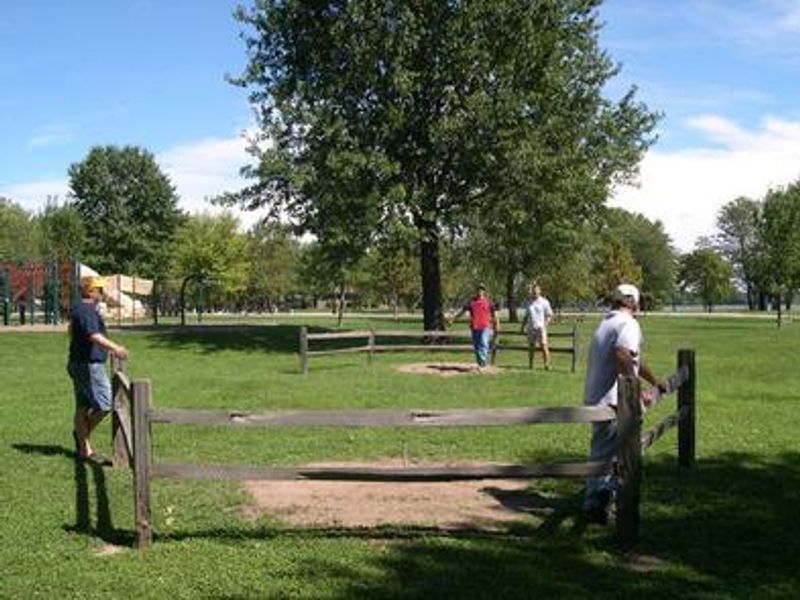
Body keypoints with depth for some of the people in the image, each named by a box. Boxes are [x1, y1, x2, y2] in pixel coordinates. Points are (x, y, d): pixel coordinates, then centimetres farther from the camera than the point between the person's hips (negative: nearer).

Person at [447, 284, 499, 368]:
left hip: (485, 327, -4)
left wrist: (497, 324, 6)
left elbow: (494, 314, 9)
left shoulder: (488, 301, 5)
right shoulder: (471, 302, 11)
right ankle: (480, 363, 20)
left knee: (483, 344, -18)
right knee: (476, 346, 8)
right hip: (474, 327, 4)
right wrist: (452, 318, 11)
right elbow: (462, 310, 13)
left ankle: (483, 363, -22)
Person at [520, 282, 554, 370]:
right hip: (531, 328, 5)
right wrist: (523, 327, 13)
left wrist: (545, 324, -15)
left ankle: (547, 364, -12)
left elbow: (549, 315, 0)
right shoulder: (529, 303, 15)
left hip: (540, 327, -5)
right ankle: (531, 365, 13)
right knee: (532, 347, 7)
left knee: (543, 346, -13)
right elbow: (526, 317, 20)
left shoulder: (544, 302, 1)